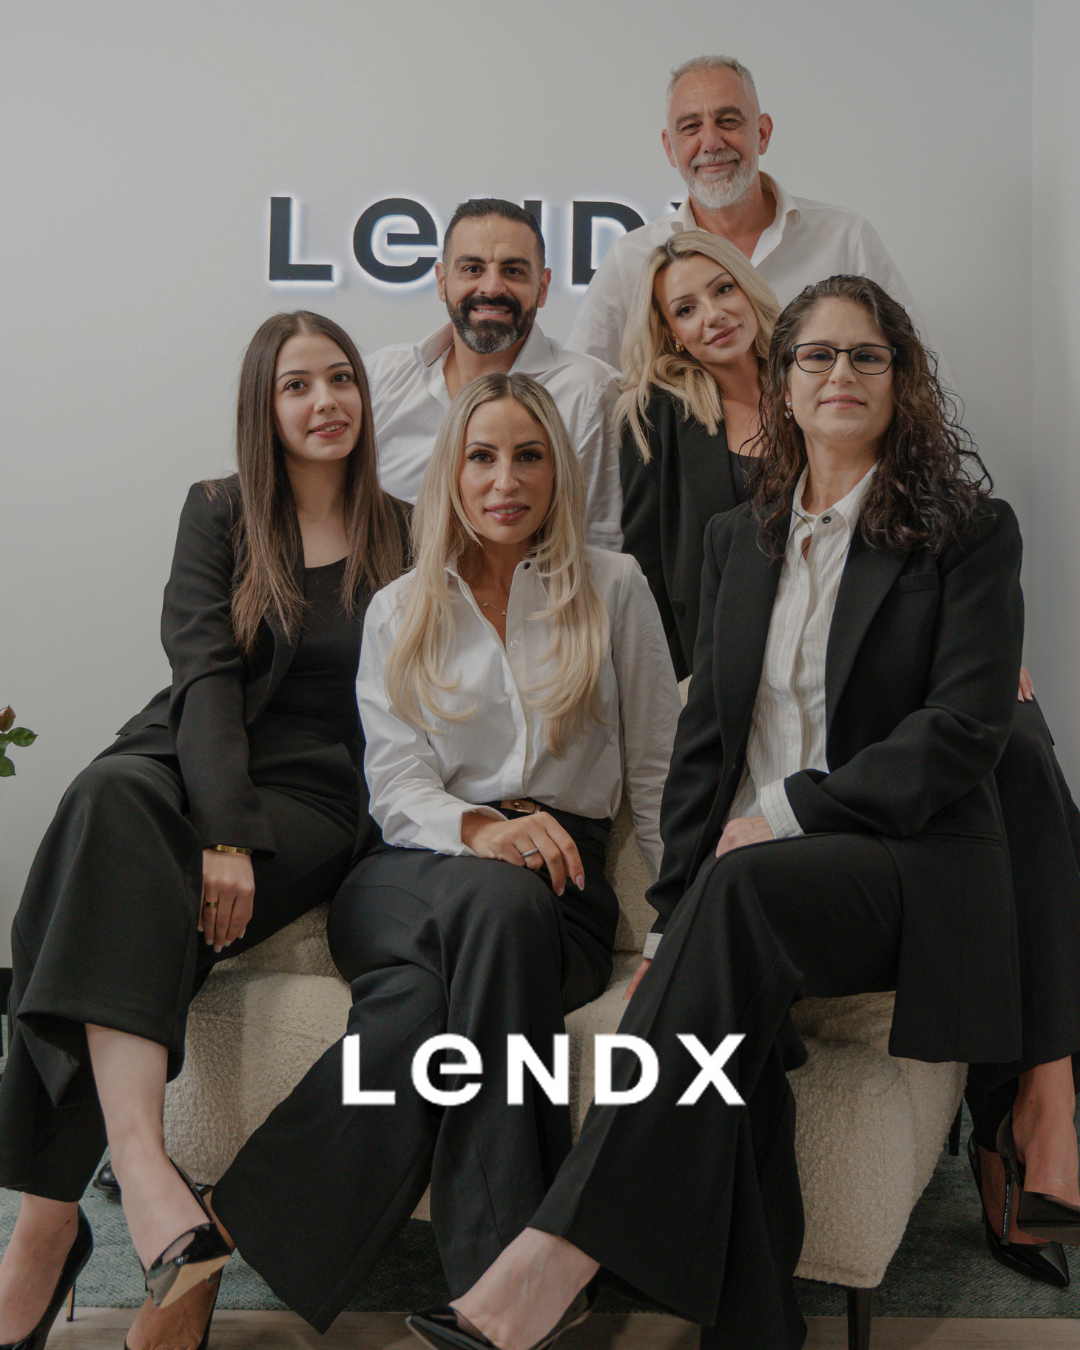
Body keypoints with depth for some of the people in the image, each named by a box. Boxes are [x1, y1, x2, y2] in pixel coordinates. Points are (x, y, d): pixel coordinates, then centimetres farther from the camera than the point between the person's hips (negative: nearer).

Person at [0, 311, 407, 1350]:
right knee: (112, 800, -36)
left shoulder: (401, 537, 14)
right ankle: (139, 1167, -47)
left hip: (316, 800, -1)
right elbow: (205, 673, -2)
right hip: (191, 766, 1)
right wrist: (223, 831, -20)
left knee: (120, 893, -32)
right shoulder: (219, 512, 13)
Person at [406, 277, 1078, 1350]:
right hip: (748, 870, 4)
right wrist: (674, 915, -1)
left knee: (747, 889, -35)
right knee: (733, 1009, -31)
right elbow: (704, 736, 13)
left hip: (910, 870, -3)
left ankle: (561, 1253, -39)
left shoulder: (969, 533, 5)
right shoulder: (737, 540, 18)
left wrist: (790, 814, -15)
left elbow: (966, 727, -7)